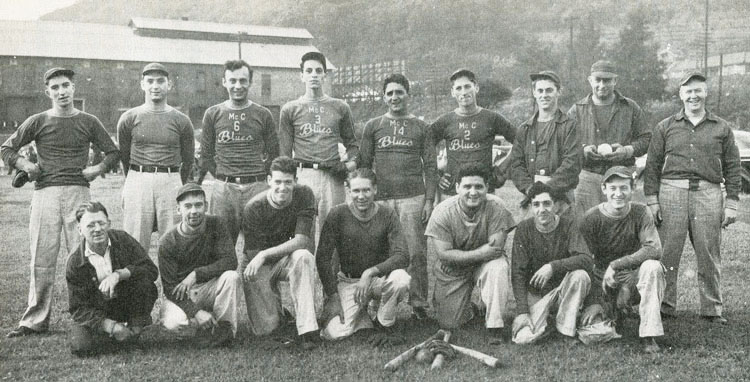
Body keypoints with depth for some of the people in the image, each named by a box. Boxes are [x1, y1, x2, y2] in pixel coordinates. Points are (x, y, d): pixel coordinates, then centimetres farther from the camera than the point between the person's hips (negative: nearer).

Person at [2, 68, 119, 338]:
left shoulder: (88, 122, 9)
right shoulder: (38, 122, 8)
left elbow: (113, 151, 14)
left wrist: (98, 169, -2)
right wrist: (26, 166, -4)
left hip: (78, 192, 0)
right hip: (45, 192, 0)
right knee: (41, 258, 0)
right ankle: (36, 320, 6)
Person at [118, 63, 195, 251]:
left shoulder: (181, 121, 5)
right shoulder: (129, 118, 6)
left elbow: (188, 160, 13)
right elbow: (124, 156, 15)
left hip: (171, 181, 0)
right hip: (137, 180, 0)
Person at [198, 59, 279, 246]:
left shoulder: (263, 115, 8)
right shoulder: (213, 114, 9)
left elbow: (273, 155, 11)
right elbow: (206, 156, 12)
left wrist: (259, 175, 2)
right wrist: (223, 177, 4)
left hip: (257, 187, 0)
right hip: (223, 189, 1)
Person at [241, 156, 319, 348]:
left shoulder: (304, 195, -14)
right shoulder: (254, 208, -18)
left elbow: (302, 241, -21)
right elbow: (253, 254, -15)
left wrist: (265, 254, -30)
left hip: (288, 261, 1)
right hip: (259, 267, -1)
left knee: (304, 257, -35)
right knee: (264, 329, -12)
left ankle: (307, 328, -33)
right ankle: (275, 305, 25)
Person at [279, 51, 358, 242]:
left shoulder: (340, 108, 15)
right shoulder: (290, 109, 12)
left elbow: (351, 143, 20)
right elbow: (284, 152, 10)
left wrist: (352, 162, -1)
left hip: (333, 178, 1)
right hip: (303, 175, -1)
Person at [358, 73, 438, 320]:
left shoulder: (420, 127, 12)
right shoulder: (373, 126, 14)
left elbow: (430, 165, 9)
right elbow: (363, 164, 14)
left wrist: (429, 200, -1)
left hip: (413, 198, -1)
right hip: (380, 198, 1)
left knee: (416, 253, -3)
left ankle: (418, 304, 5)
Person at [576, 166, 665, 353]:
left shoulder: (640, 213, -6)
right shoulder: (591, 218, -8)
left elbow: (655, 250, -19)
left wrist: (616, 265, -25)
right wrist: (593, 302, -21)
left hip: (633, 277, 0)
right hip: (602, 283, 0)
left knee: (652, 267, -32)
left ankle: (649, 335, -24)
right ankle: (615, 312, 19)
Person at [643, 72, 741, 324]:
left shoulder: (721, 128, 12)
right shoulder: (665, 128, 11)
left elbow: (733, 168, 12)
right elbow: (652, 165, 9)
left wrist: (732, 203, 5)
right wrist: (651, 199, 2)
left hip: (708, 193, 0)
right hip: (671, 192, 0)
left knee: (709, 256, 3)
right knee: (667, 254, -1)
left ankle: (712, 309, 14)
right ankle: (664, 306, 9)